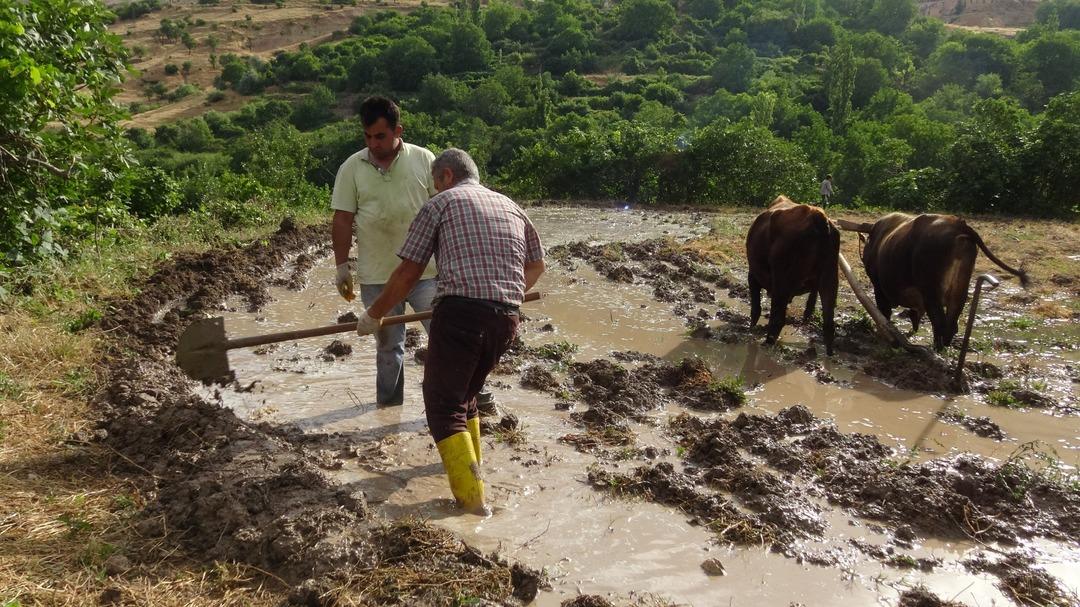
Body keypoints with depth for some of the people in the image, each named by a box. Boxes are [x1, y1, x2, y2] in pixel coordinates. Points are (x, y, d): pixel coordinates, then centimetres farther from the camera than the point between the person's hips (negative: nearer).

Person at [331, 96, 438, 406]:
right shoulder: (351, 168, 1)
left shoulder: (423, 159, 0)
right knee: (387, 345, 13)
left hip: (425, 270, -1)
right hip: (376, 276, 1)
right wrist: (342, 266, 0)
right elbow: (343, 220, 3)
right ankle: (388, 404, 28)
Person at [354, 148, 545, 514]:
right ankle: (469, 465, 40)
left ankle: (472, 497, -3)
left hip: (460, 312, -6)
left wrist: (374, 314, 14)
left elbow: (408, 273, 3)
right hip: (506, 319, 6)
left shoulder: (441, 204, 6)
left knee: (444, 404, 3)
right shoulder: (511, 207, 22)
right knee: (465, 392, 26)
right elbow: (537, 264, 34)